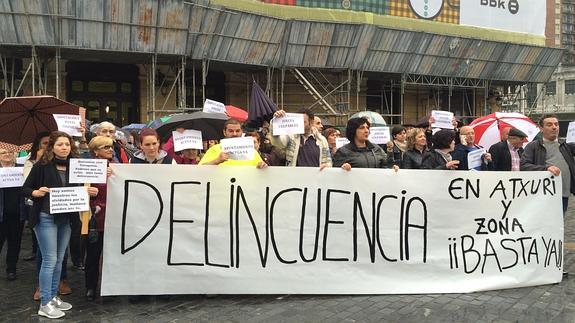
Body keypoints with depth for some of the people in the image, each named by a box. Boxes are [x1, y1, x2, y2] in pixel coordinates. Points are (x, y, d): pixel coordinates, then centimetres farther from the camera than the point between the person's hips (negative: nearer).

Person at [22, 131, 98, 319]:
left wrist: (90, 192, -10)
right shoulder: (42, 166, -7)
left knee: (59, 260, 13)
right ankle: (45, 304, 5)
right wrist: (36, 193, -23)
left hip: (66, 219, 5)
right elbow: (25, 189, -3)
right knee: (49, 260, -4)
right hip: (46, 218, -5)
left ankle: (53, 297, 25)